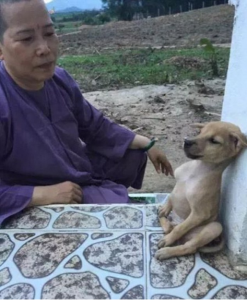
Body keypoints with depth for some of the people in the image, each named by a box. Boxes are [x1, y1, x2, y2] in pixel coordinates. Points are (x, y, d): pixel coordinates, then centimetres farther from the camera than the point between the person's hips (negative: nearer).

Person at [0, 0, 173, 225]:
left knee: (135, 153, 16)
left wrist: (147, 145, 0)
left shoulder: (59, 79, -10)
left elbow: (97, 127, 3)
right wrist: (44, 194, -30)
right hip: (43, 204, -7)